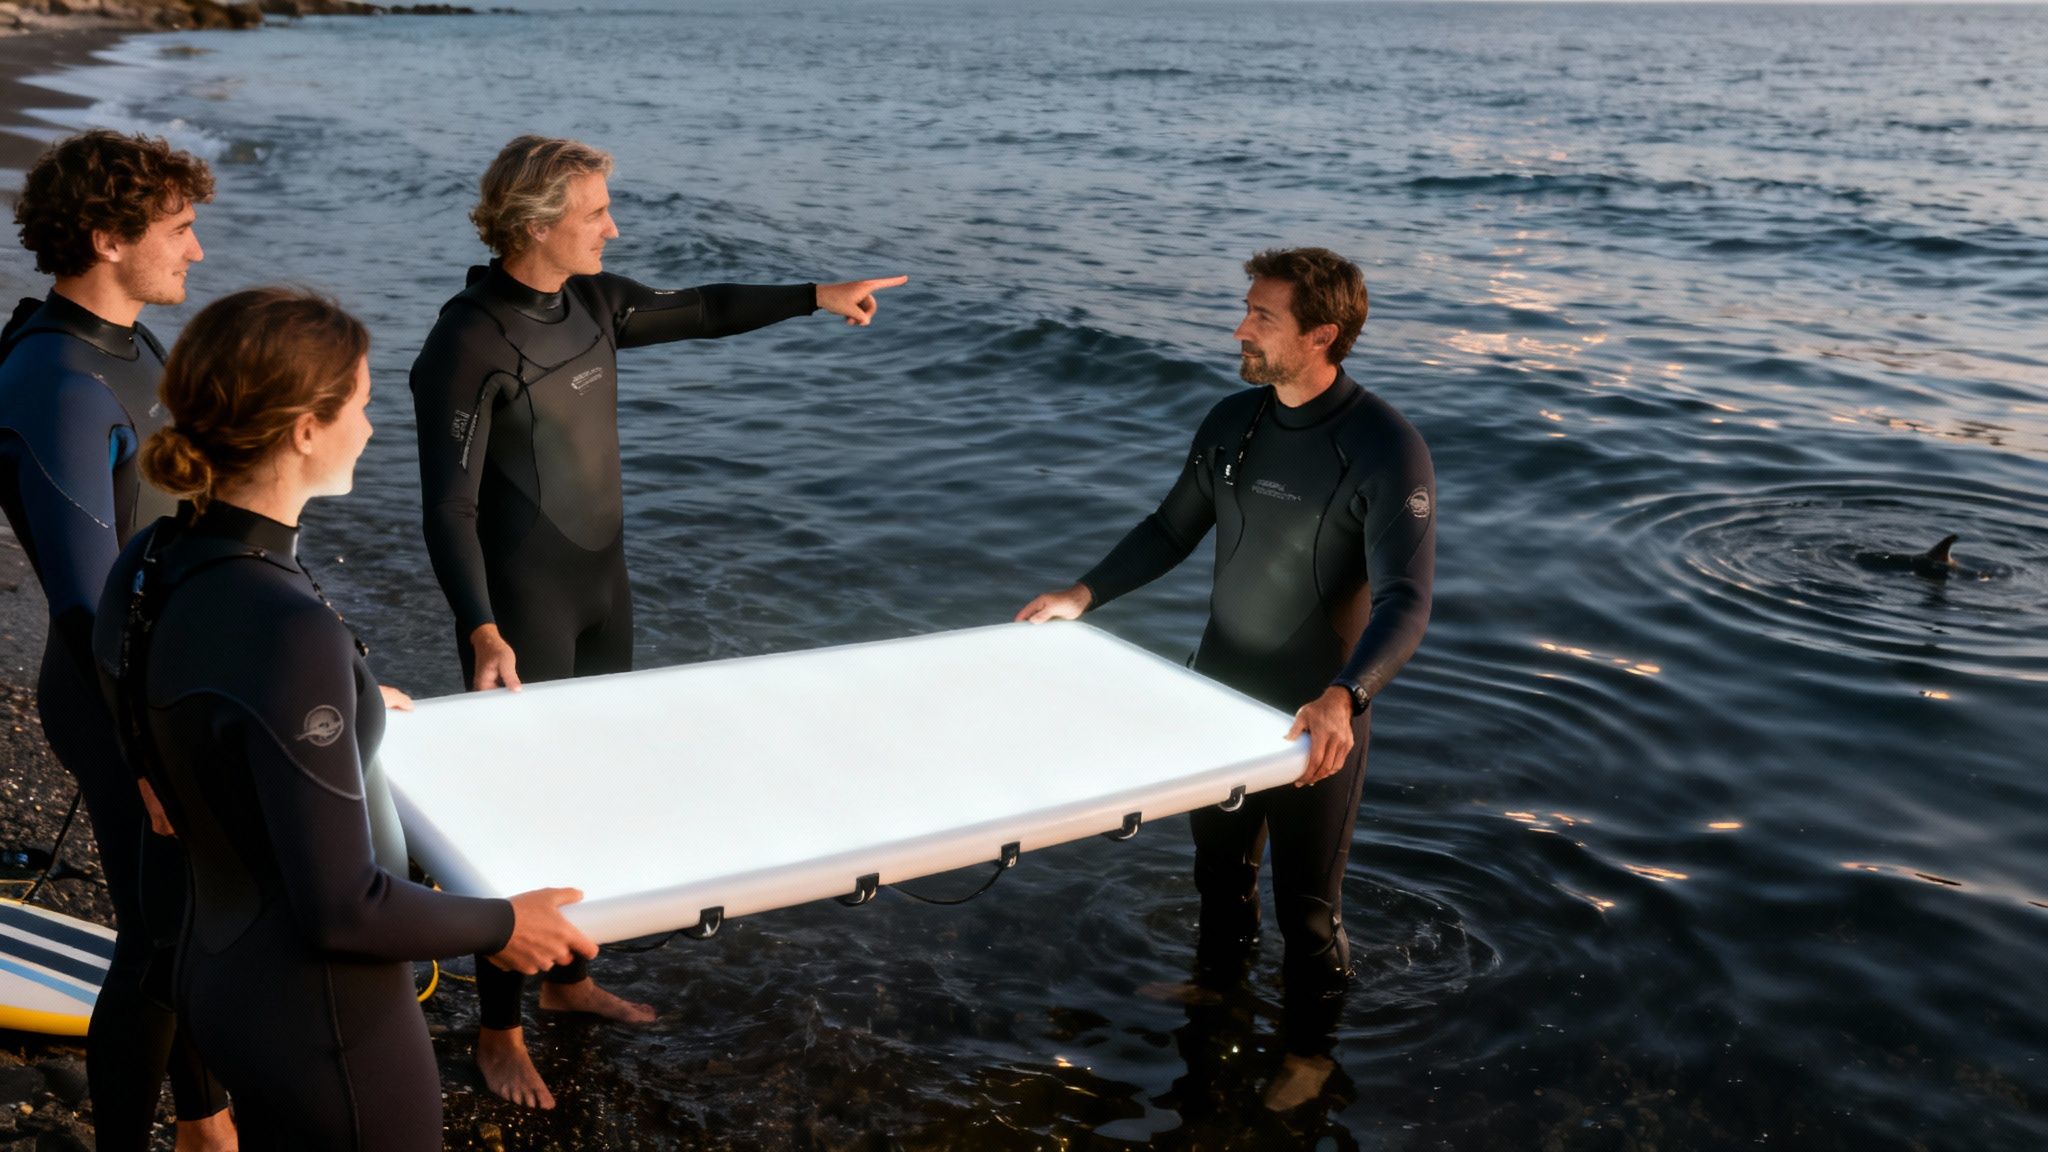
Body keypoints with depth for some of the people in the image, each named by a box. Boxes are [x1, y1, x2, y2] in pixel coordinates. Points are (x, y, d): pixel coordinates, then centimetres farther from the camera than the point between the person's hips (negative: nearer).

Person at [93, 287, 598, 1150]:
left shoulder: (144, 566, -5)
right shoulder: (286, 629, -31)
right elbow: (342, 908, -27)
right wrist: (502, 928, -11)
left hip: (216, 971, 8)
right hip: (318, 1017, -8)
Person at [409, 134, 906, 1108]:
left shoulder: (594, 301, 2)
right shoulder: (470, 341, -20)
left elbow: (698, 312, 20)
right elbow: (449, 507, -23)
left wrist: (815, 296, 20)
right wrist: (481, 631, -35)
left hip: (604, 593, 8)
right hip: (524, 615, -8)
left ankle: (570, 979, 36)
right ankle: (498, 1028, 19)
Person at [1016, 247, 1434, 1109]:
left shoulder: (1384, 448, -23)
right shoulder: (1231, 421, -4)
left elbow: (1404, 603, -30)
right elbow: (1172, 529, 10)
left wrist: (1344, 697, -45)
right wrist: (1085, 594, 3)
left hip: (1317, 720, -6)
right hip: (1219, 688, 6)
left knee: (1307, 896, 11)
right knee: (1219, 855, 26)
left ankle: (1309, 1047, 35)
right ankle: (1217, 975, 53)